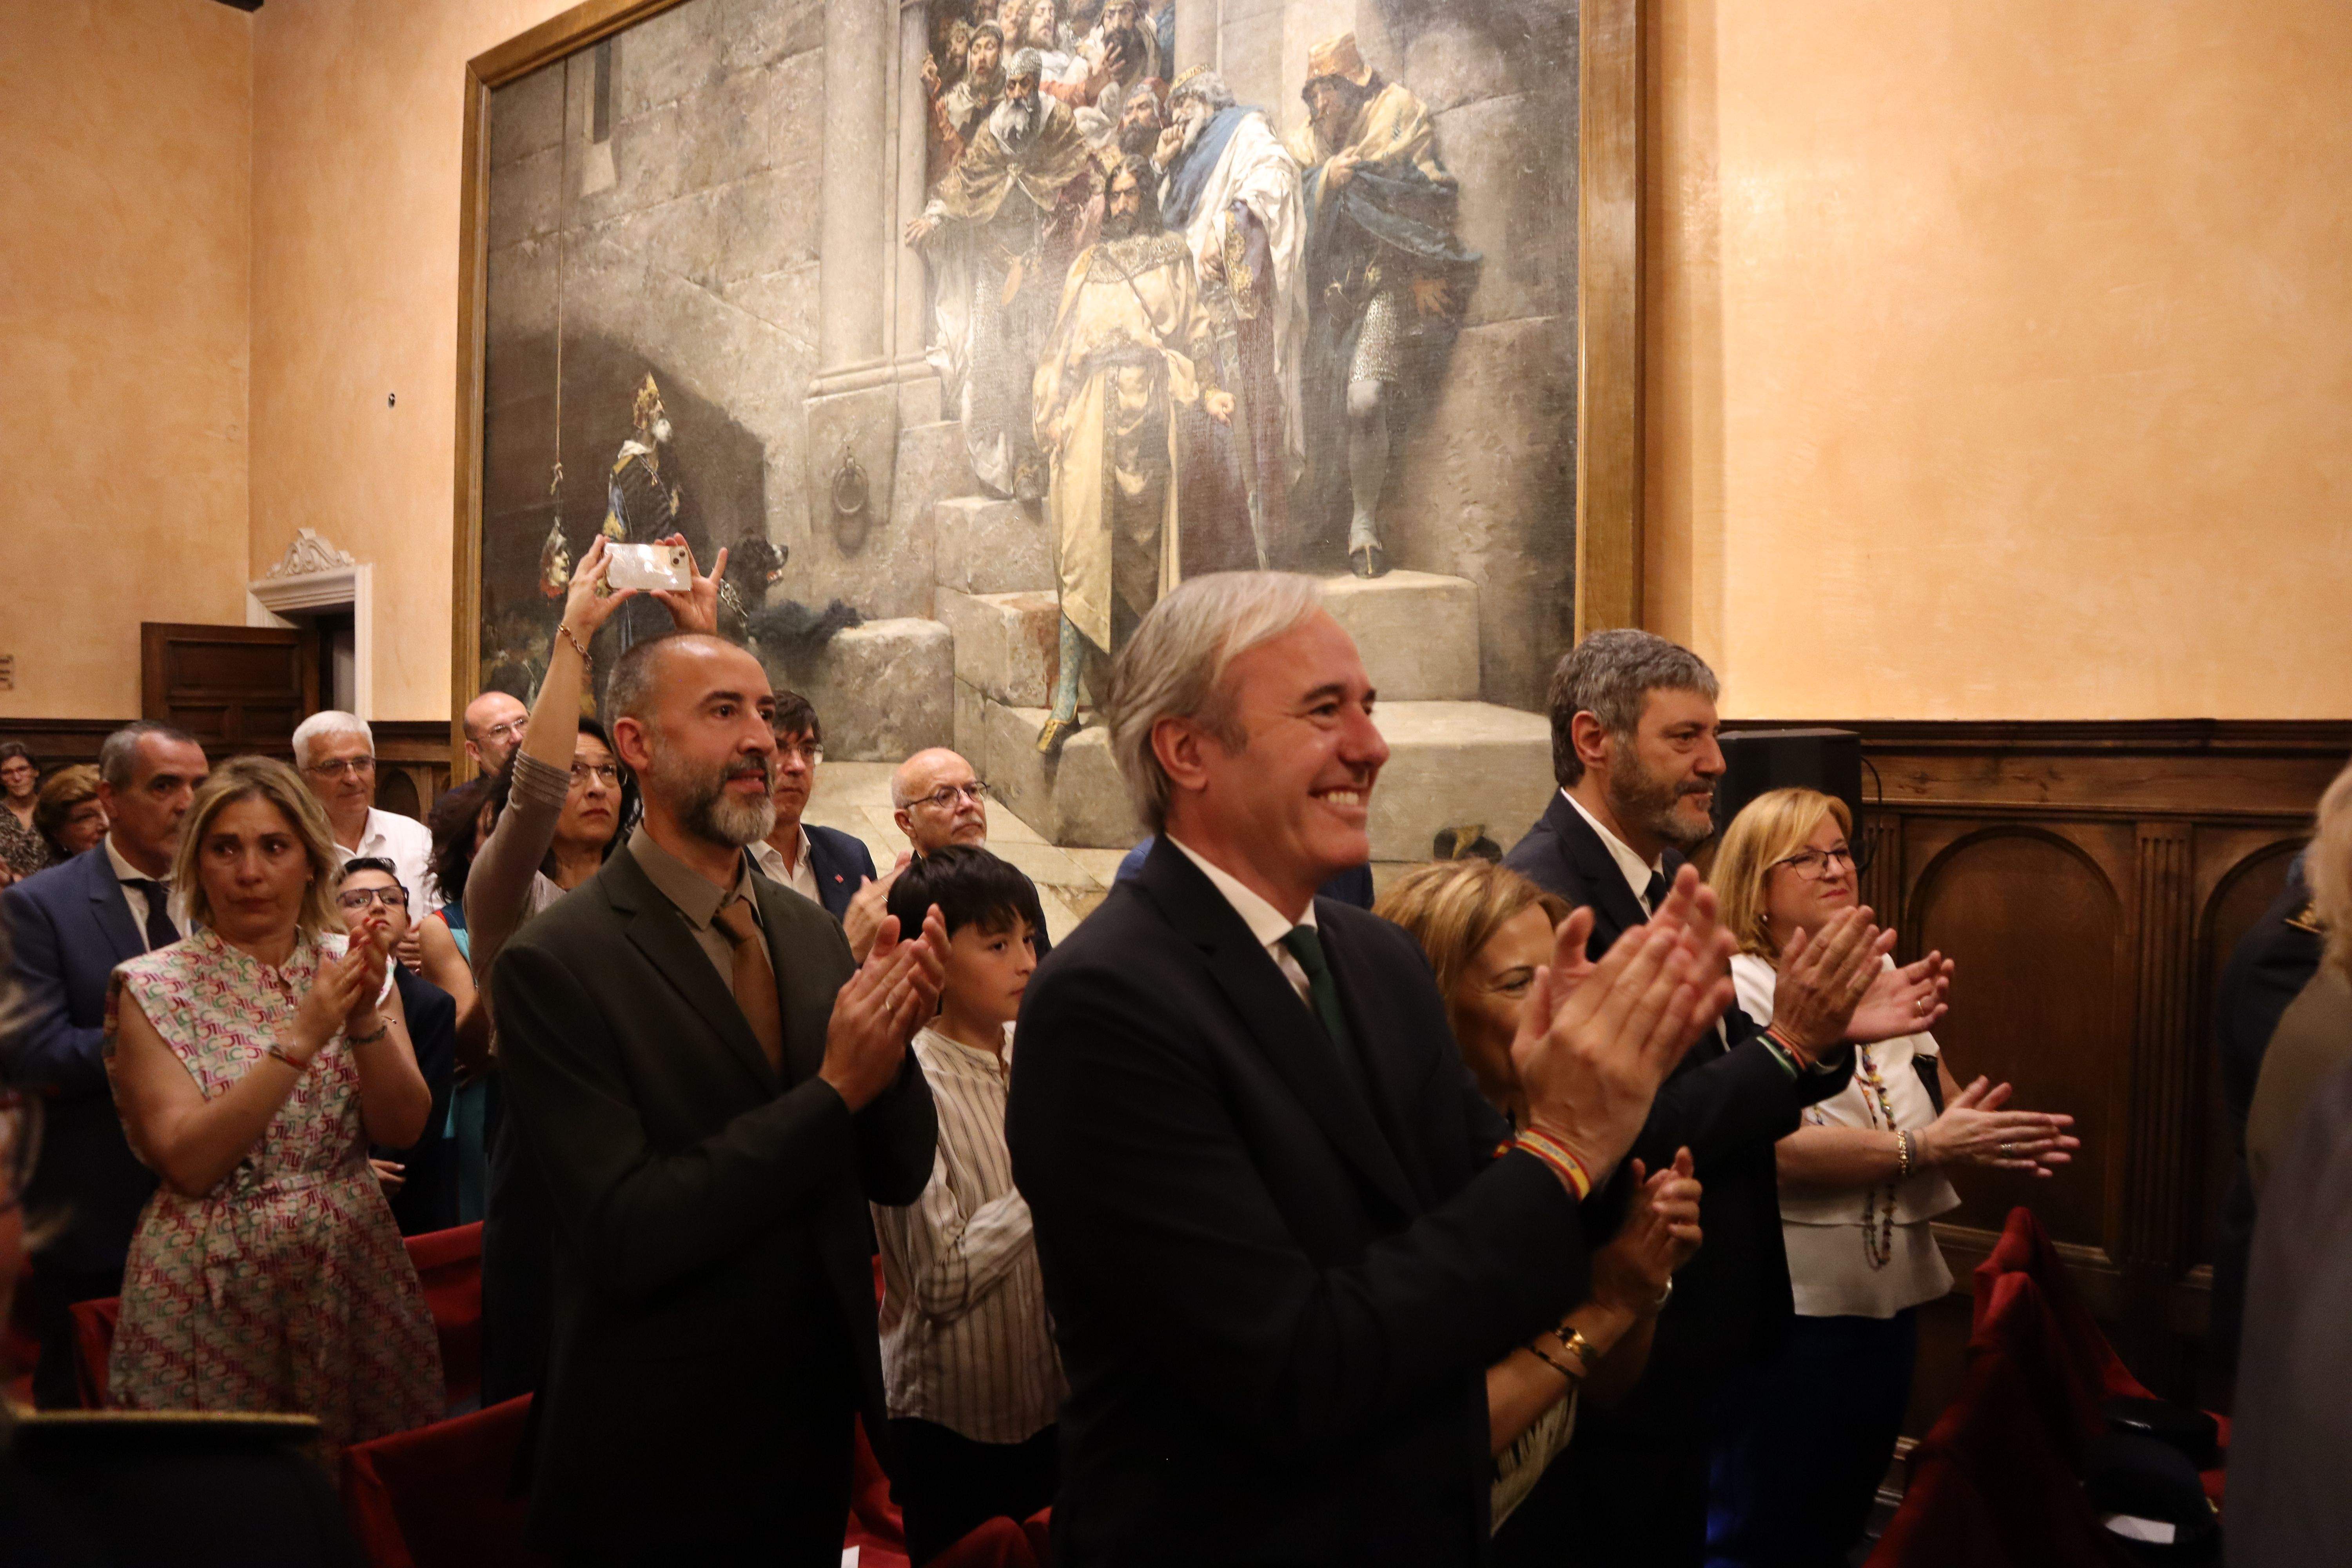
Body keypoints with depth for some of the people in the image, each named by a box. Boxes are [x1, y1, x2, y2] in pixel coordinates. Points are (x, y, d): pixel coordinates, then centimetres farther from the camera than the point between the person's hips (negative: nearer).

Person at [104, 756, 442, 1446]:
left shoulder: (351, 965, 1)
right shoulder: (153, 988, -7)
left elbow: (404, 1127, -6)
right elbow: (188, 1162, -16)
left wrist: (365, 1018, -21)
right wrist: (302, 1036, -24)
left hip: (353, 1272, 3)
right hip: (212, 1292, -2)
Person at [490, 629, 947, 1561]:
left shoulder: (811, 931, 0)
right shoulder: (556, 963, -16)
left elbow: (899, 1174, 1)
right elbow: (626, 1237, -21)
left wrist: (892, 1038, -18)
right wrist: (834, 1089, -24)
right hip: (662, 1459, -5)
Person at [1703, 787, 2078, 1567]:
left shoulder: (1881, 973, 10)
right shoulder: (1737, 988, -14)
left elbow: (1942, 1097, 16)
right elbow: (1773, 1146, -23)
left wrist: (1992, 1133, -6)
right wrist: (1926, 1147, -24)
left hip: (1893, 1293, 7)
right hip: (1791, 1304, -7)